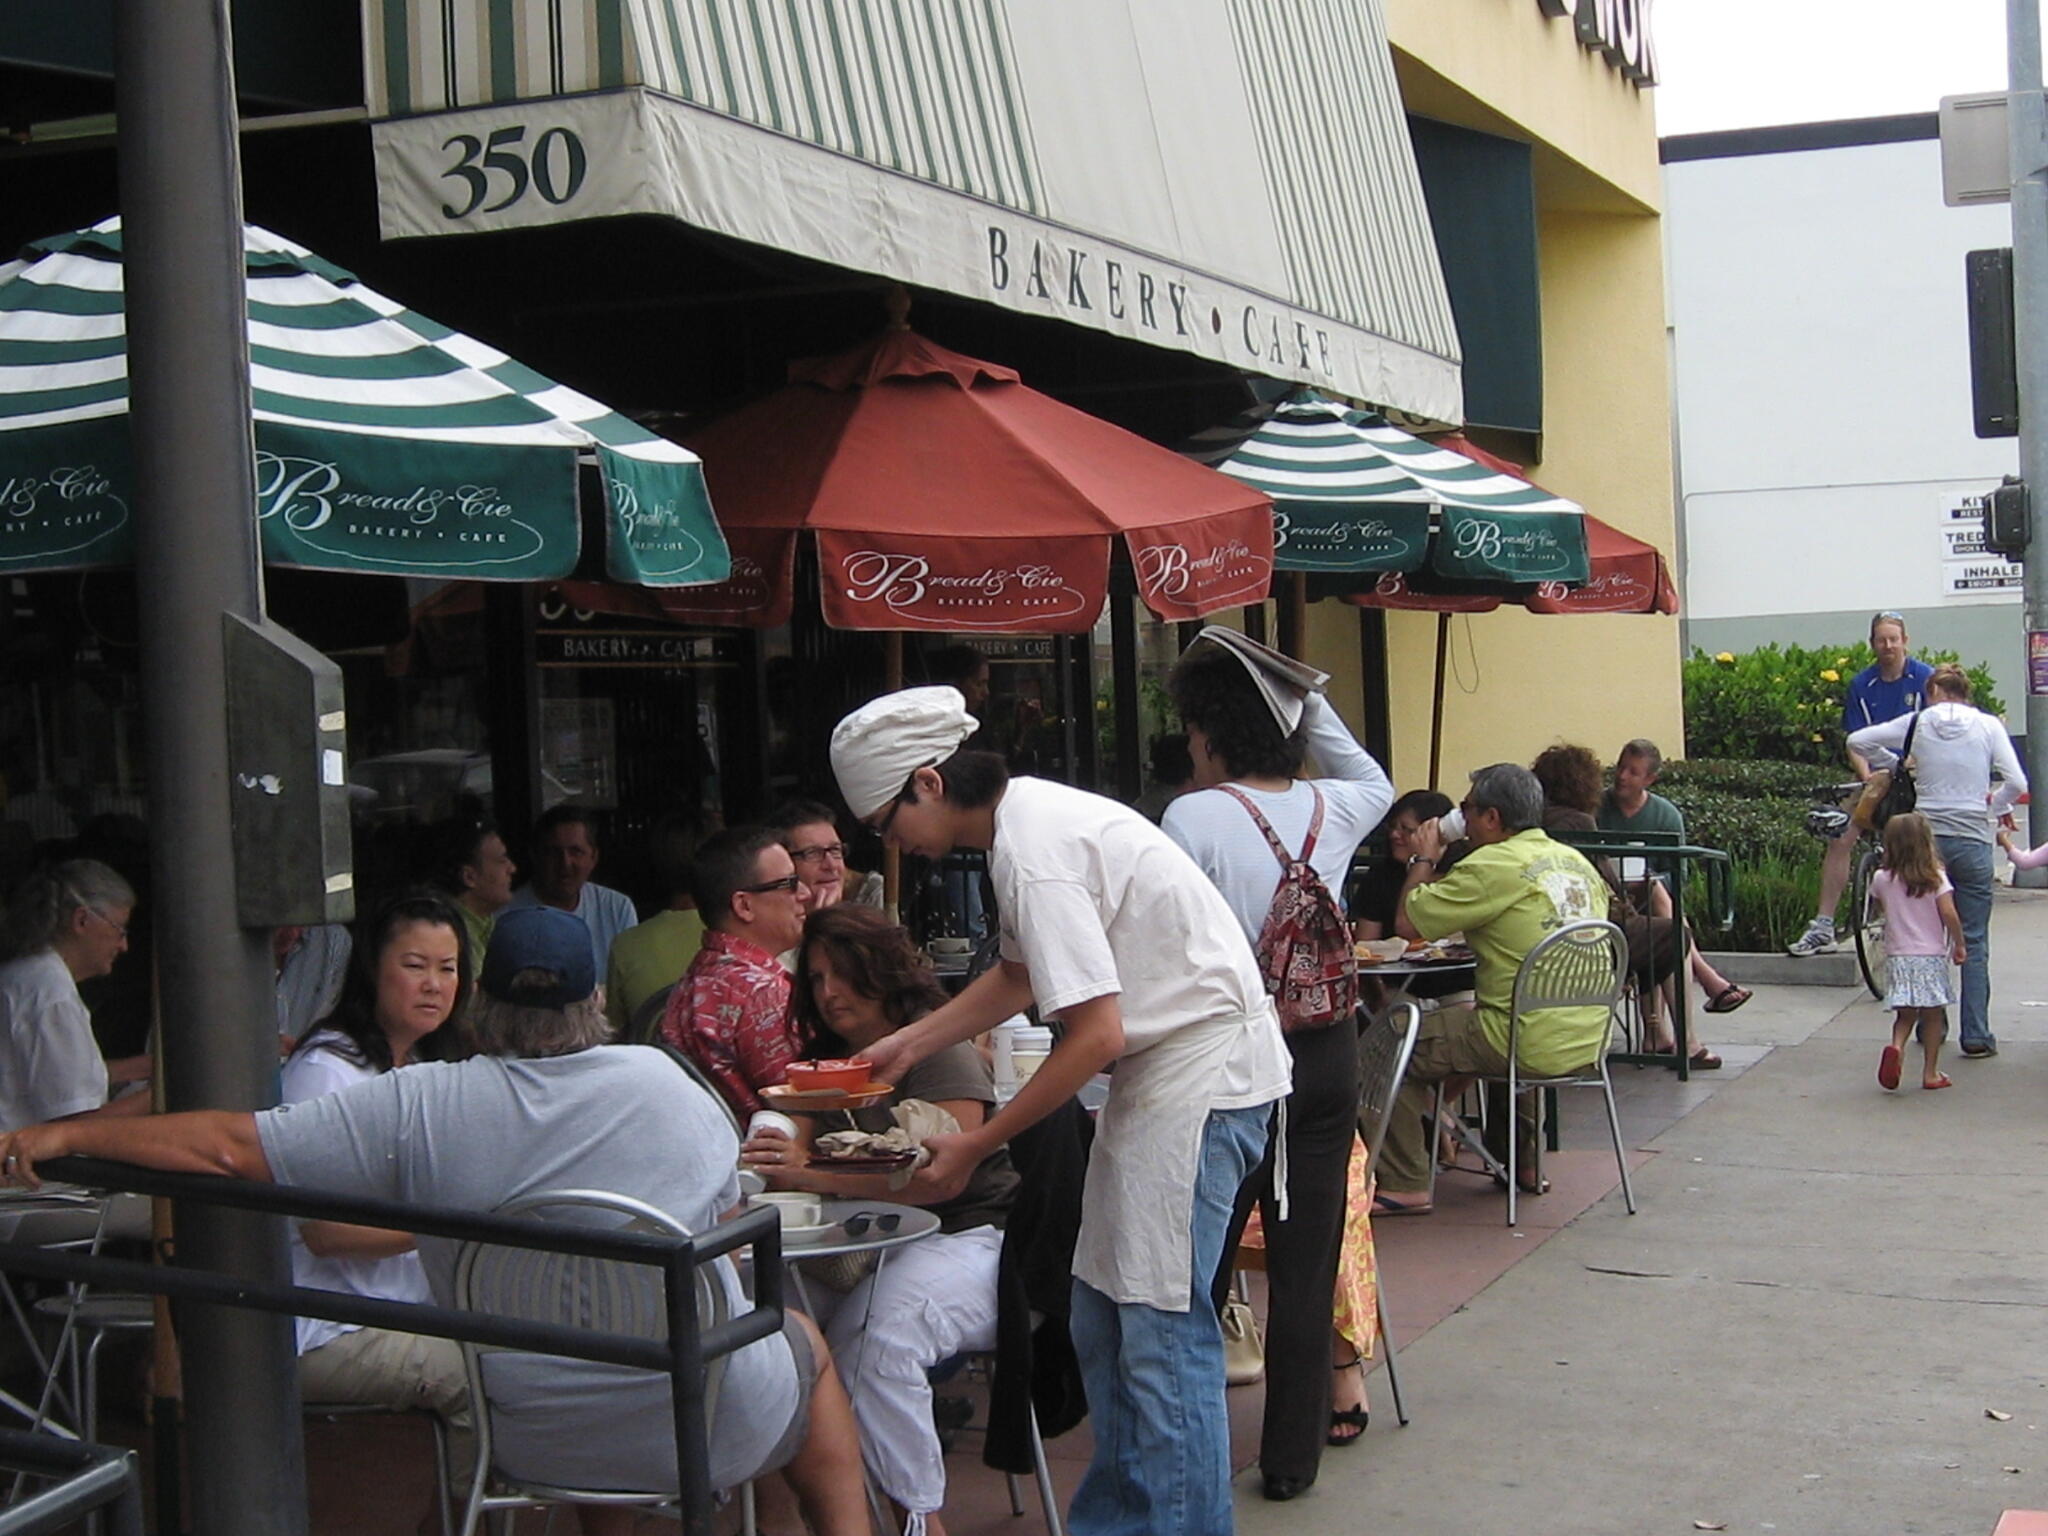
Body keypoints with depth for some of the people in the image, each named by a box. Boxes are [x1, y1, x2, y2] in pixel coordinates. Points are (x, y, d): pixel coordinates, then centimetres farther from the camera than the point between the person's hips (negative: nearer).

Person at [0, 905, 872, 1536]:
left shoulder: (418, 1109, -11)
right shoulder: (665, 1082, -8)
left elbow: (232, 1146, -10)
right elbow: (729, 1216, 6)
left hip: (534, 1446, 2)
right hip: (719, 1430, -2)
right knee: (801, 1337, 30)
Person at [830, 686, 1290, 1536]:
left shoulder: (1034, 851, -21)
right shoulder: (1026, 817, 9)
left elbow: (1095, 1034, -22)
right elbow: (1020, 974, 25)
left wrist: (975, 1145, -14)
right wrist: (907, 1044, 20)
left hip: (1206, 1067, -10)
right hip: (1160, 1067, 10)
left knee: (1163, 1330, -9)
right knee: (1104, 1318, 13)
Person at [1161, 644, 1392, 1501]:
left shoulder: (1194, 819, -11)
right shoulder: (1334, 809, 3)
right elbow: (1375, 781, 29)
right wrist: (1309, 704, 20)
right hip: (1326, 1052, 4)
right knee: (1306, 1260, 9)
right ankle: (1293, 1454, 16)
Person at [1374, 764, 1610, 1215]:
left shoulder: (1492, 866, -12)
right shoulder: (1578, 862, 12)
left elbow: (1409, 923, -11)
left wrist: (1424, 859, 5)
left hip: (1533, 1044, -9)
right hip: (1590, 1039, 9)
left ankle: (1405, 1186, -1)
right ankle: (1523, 1163, 40)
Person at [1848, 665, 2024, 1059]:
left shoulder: (1917, 724, 2)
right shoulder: (1988, 726, 1)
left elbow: (1857, 741, 6)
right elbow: (2016, 783, -7)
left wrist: (1894, 763, 19)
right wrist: (1992, 809, 11)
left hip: (1926, 838, 1)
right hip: (1972, 841, -1)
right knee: (1974, 942, 4)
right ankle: (1976, 1036, 1)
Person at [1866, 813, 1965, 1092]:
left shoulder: (1882, 879, -1)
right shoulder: (1936, 878, -8)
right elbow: (1949, 913, -14)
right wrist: (1959, 945, -3)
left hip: (1897, 956, 2)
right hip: (1932, 955, -2)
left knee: (1905, 1014, 10)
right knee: (1933, 1016, 9)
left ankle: (1896, 1047, -19)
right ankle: (1931, 1073, 12)